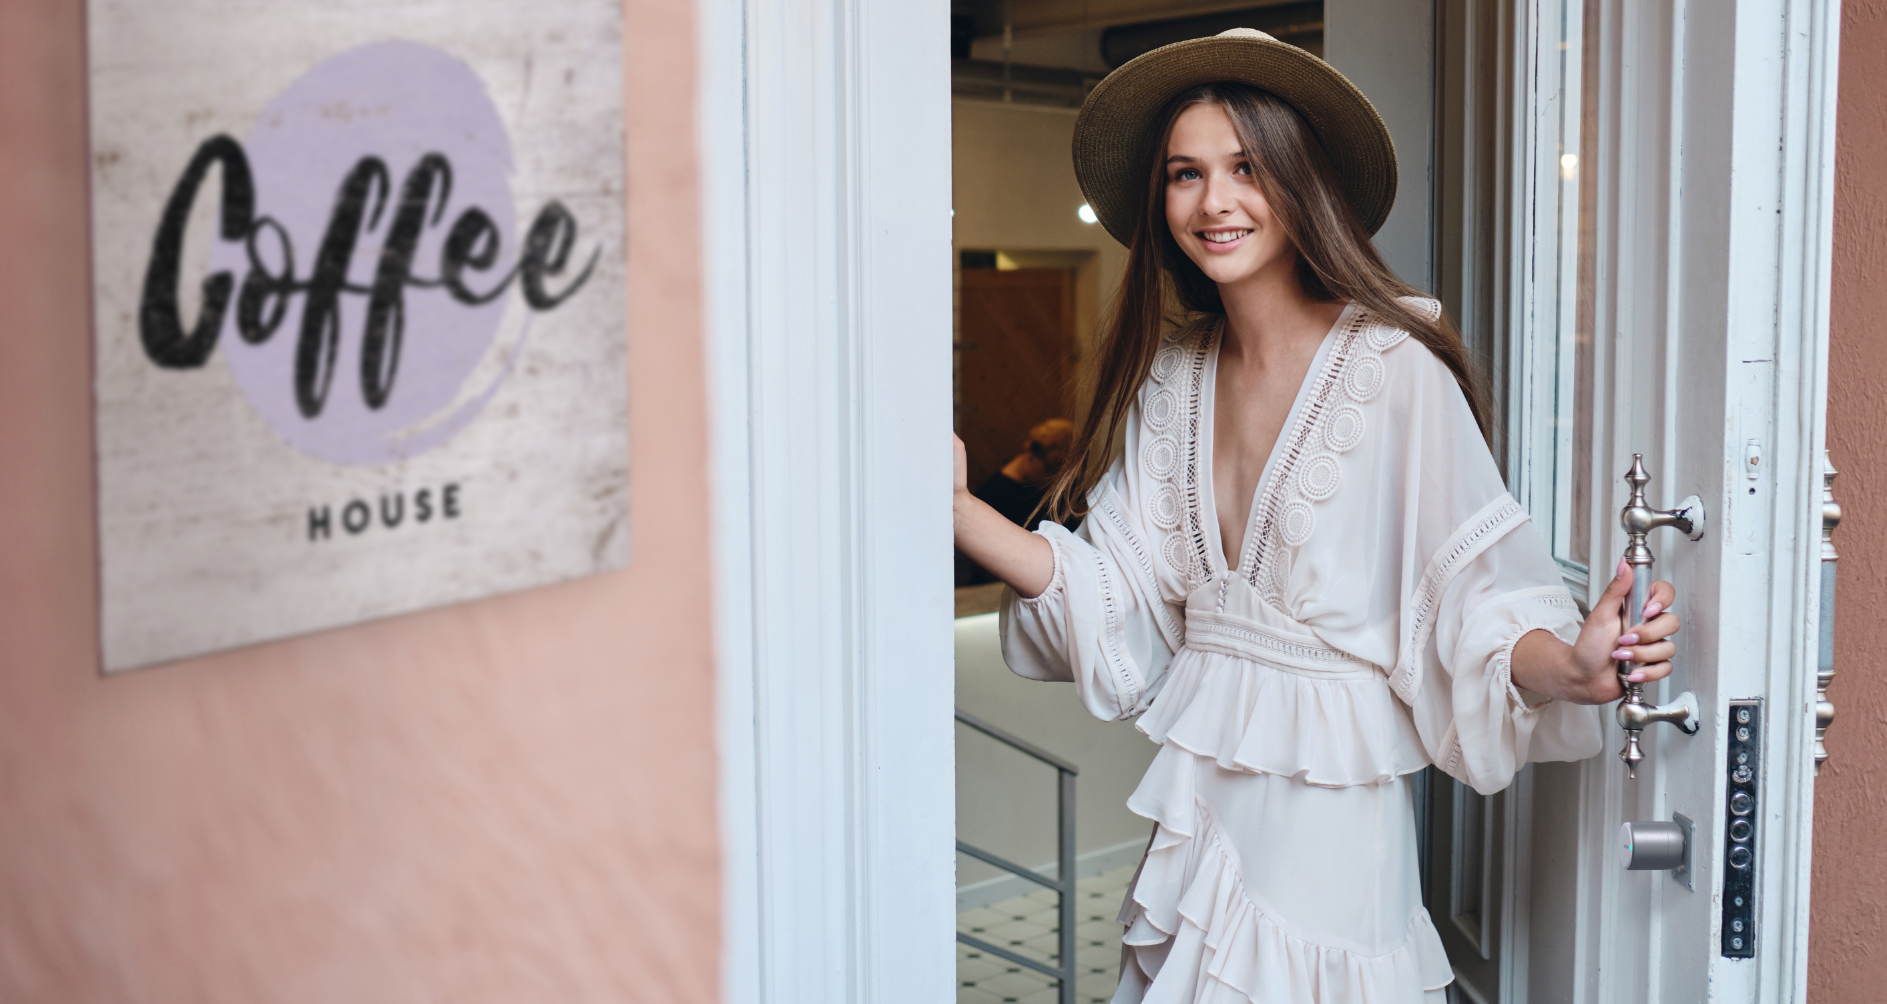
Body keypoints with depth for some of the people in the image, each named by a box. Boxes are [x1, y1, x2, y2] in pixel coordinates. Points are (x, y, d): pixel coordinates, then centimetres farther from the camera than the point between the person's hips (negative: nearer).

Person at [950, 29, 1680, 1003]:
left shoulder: (1394, 370, -16)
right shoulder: (1172, 378, 4)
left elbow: (1472, 601, -18)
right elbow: (1113, 591, 2)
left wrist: (1573, 666, -37)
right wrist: (959, 506, -5)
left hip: (1328, 809, -6)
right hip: (1198, 800, 6)